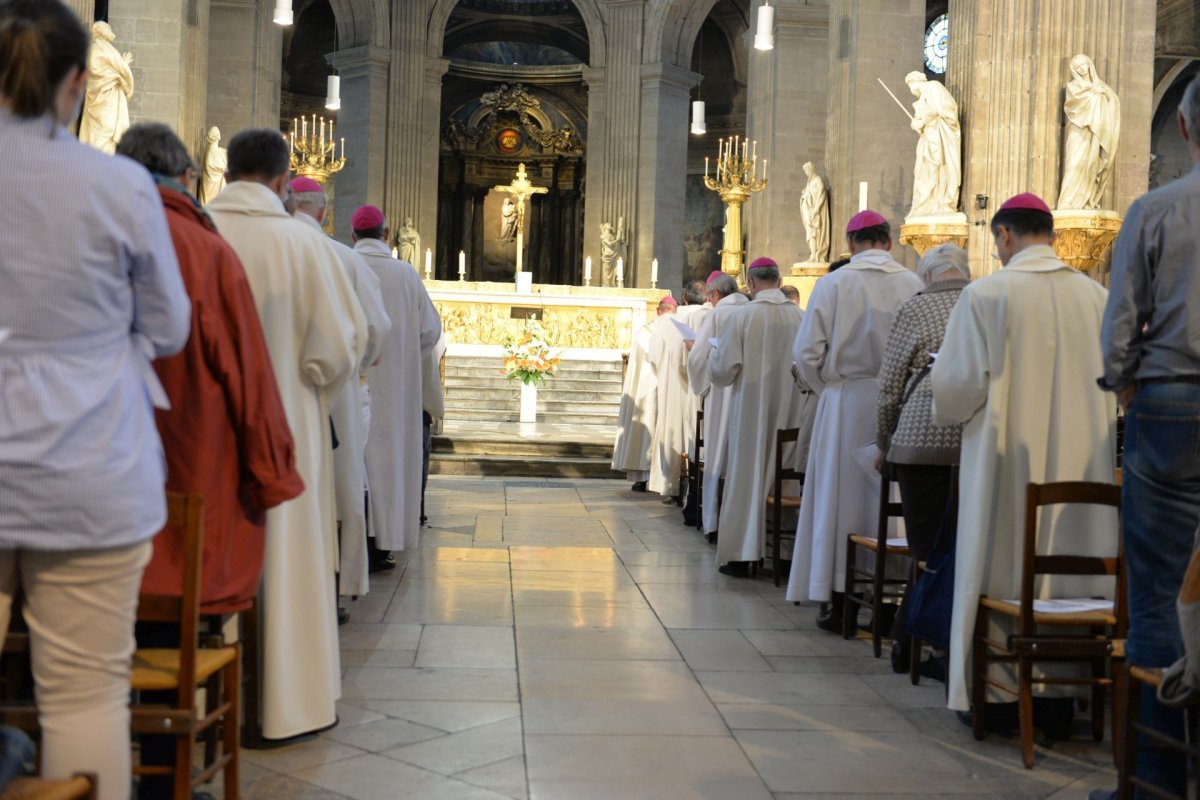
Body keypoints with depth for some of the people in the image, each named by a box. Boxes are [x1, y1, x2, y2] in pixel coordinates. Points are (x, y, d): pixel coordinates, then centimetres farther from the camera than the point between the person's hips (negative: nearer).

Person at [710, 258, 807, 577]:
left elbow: (724, 369, -7)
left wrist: (713, 355, 14)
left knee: (747, 474, 3)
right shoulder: (800, 317, -2)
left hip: (752, 409, -3)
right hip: (790, 409, 3)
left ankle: (741, 555, 4)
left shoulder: (744, 315, -10)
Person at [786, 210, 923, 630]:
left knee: (839, 498, 6)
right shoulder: (912, 285, -2)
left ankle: (839, 606, 8)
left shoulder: (833, 284, -6)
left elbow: (807, 352, -7)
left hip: (845, 403, -1)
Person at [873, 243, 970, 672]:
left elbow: (890, 384, 5)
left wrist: (883, 444, 16)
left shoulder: (915, 308, 5)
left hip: (926, 438, -2)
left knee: (927, 548, 3)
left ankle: (909, 644, 9)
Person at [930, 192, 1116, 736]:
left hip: (1007, 458, -3)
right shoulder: (1096, 297, 0)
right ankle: (1058, 698, 19)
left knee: (1003, 571, 7)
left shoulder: (986, 295, -12)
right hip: (1079, 461, 4)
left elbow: (958, 383, -11)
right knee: (1070, 569, 11)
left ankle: (999, 697, 15)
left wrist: (949, 414, 11)